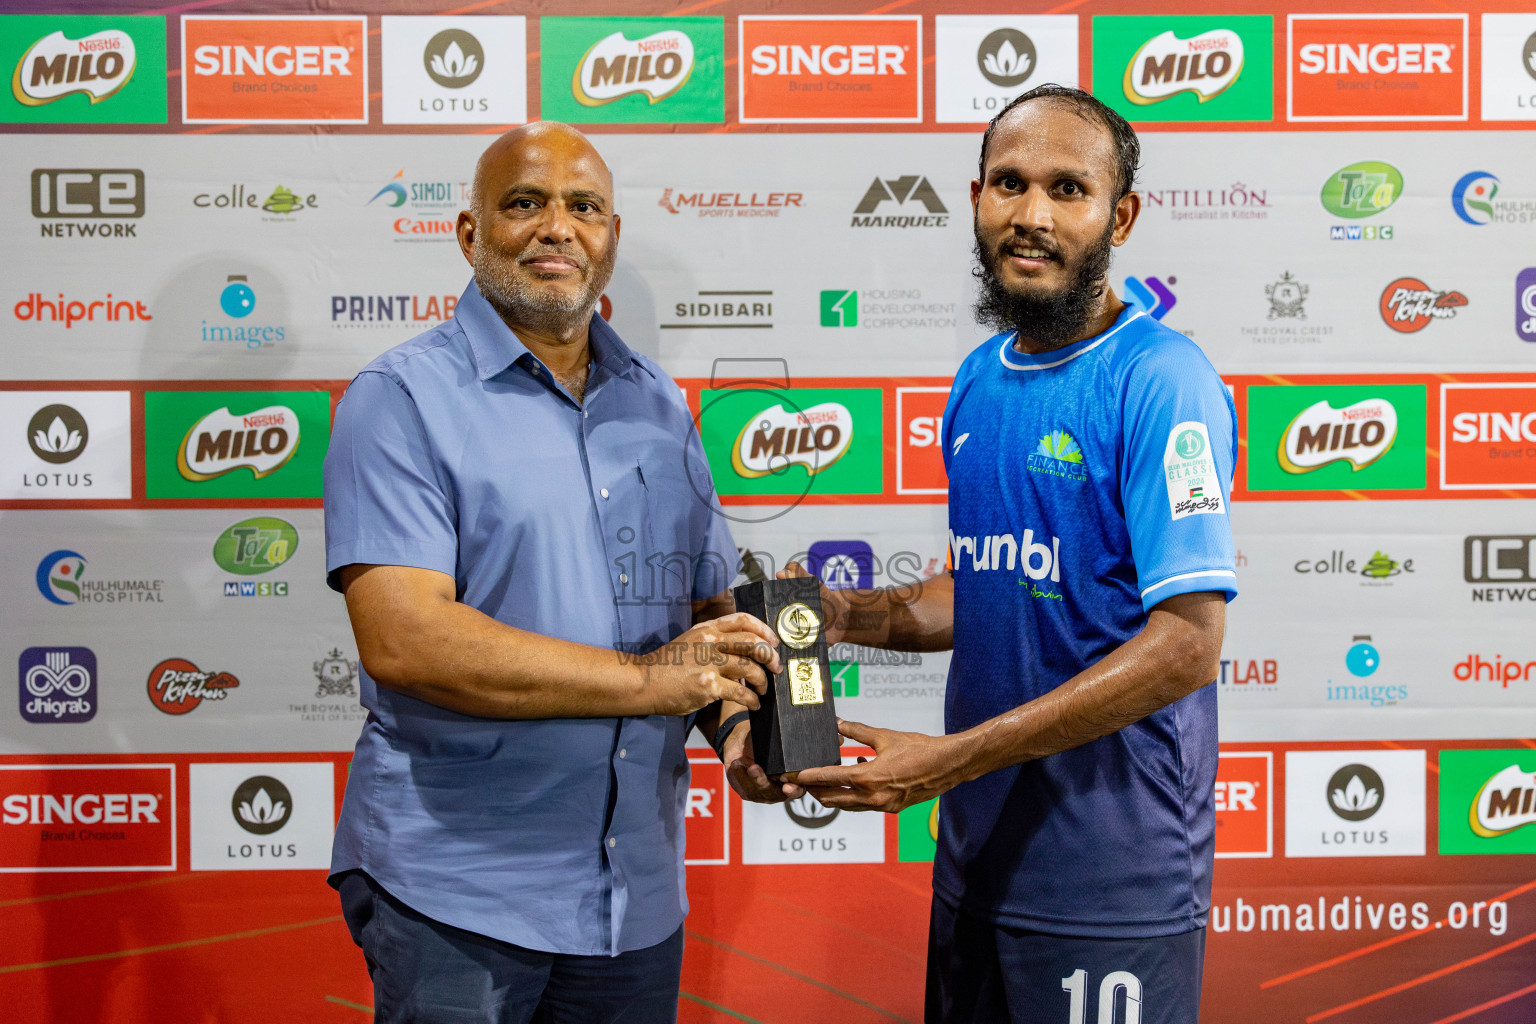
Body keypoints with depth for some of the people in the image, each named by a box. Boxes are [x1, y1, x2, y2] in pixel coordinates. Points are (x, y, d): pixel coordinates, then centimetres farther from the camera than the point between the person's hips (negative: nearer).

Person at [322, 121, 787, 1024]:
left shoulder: (659, 407, 12)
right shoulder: (405, 399, -8)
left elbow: (712, 614, 15)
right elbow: (403, 640, -20)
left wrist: (739, 724, -7)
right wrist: (646, 679, -22)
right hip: (454, 893, -5)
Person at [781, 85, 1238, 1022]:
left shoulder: (1162, 382, -16)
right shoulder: (980, 381, 8)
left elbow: (1188, 642, -22)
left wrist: (954, 759, -23)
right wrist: (850, 614, -1)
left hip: (1110, 883, -7)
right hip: (979, 852, 8)